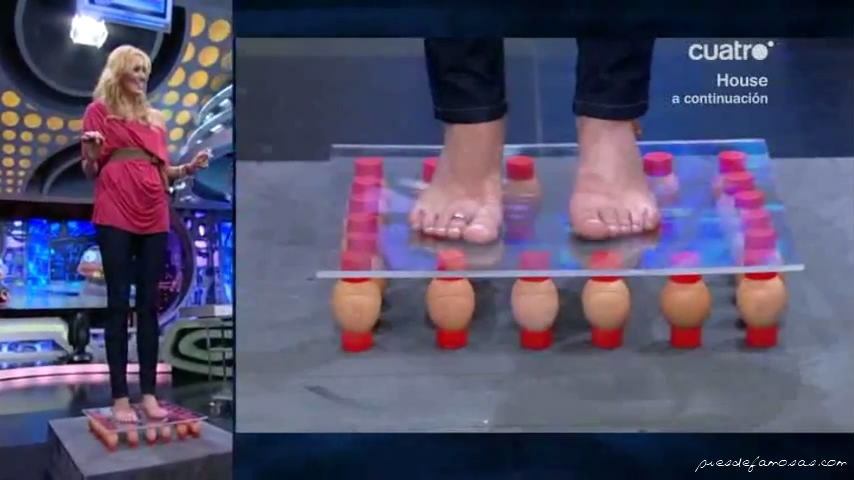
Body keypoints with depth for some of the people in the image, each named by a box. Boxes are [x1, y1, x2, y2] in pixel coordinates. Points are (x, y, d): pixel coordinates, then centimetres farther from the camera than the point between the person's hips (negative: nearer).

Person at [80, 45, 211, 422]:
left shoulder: (155, 119, 20)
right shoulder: (99, 110, 6)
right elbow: (89, 172, 4)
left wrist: (188, 168, 2)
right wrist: (90, 154, -17)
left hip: (154, 217, 5)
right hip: (115, 217, -4)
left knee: (149, 305, 3)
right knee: (119, 304, -5)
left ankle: (149, 394, 7)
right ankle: (120, 398, -1)